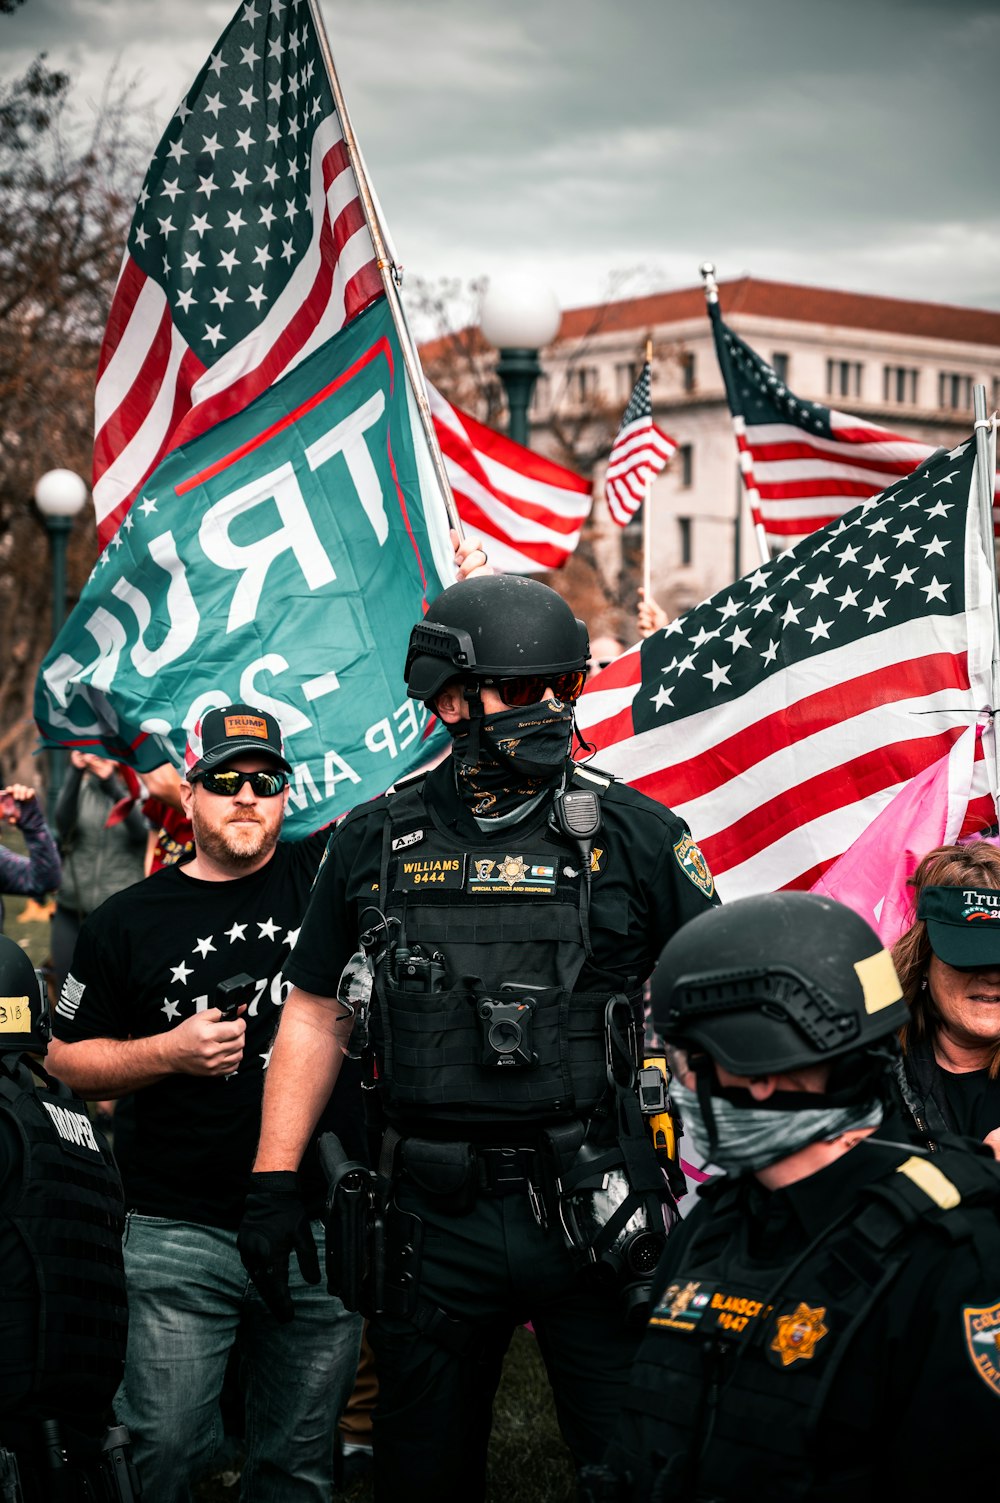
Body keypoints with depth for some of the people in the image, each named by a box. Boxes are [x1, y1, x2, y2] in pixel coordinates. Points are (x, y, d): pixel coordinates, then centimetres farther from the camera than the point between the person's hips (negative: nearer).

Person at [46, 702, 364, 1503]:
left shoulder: (323, 875, 4)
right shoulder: (128, 920, 3)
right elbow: (68, 1060, 7)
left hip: (323, 1228, 1)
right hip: (180, 1237, -1)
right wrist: (170, 1052, -8)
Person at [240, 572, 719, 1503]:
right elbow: (317, 1014, 11)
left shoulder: (633, 835, -3)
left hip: (590, 1210, -2)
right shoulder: (373, 843, 3)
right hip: (431, 1217, 2)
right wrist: (271, 1183, 7)